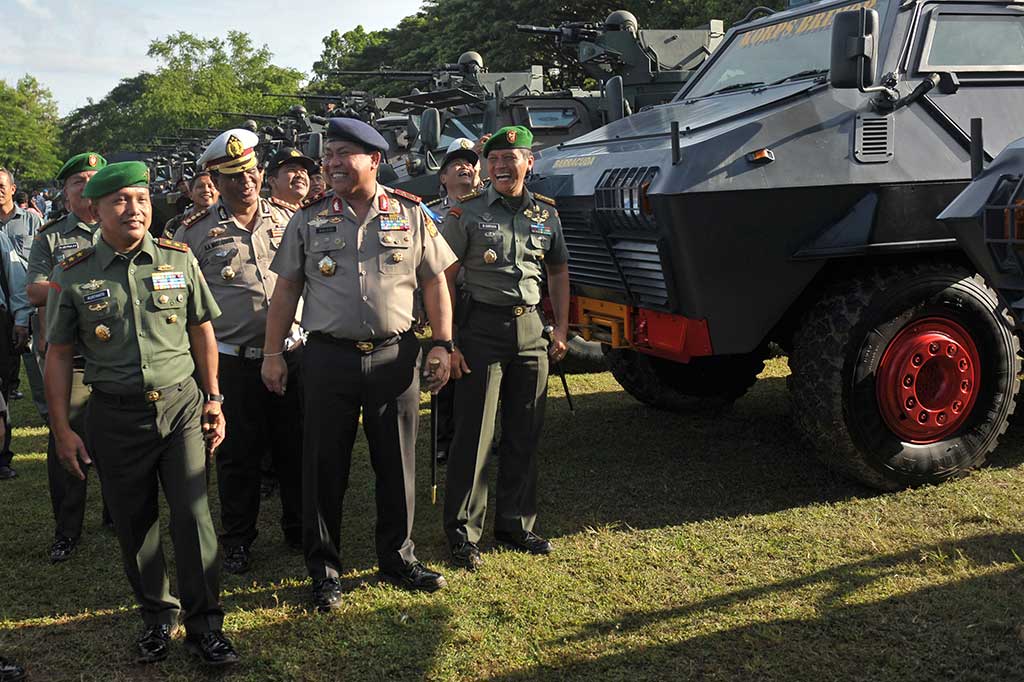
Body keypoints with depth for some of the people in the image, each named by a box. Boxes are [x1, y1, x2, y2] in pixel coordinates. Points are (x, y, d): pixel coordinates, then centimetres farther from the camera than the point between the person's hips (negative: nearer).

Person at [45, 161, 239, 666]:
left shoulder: (179, 259, 1)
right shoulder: (73, 275, -2)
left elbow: (202, 331, 9)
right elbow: (59, 355, 3)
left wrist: (213, 398, 6)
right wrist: (62, 429, 0)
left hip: (180, 405, 0)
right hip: (115, 418, 0)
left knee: (193, 515, -3)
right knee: (134, 524, 11)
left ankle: (203, 624, 11)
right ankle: (157, 616, 30)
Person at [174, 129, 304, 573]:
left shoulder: (286, 221, 9)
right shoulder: (196, 232, 1)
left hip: (290, 354, 2)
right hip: (233, 363, -2)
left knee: (296, 448, 10)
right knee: (238, 454, 7)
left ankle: (299, 529, 27)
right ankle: (237, 540, 22)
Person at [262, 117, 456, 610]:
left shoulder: (411, 214, 3)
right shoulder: (308, 219, 4)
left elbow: (435, 282, 6)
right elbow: (286, 290, 6)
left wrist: (442, 345, -1)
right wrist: (273, 353, 3)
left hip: (395, 355, 0)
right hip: (329, 357, 0)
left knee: (397, 463, 10)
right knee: (325, 467, 5)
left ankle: (397, 558, 27)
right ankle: (323, 569, 20)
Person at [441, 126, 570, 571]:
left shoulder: (546, 213, 10)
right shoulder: (467, 213, -2)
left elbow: (558, 272, 20)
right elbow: (445, 278, -5)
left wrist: (561, 328, 11)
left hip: (531, 329, 4)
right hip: (482, 328, -4)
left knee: (525, 433, 10)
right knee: (474, 432, -3)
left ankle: (515, 523, 23)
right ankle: (463, 531, 8)